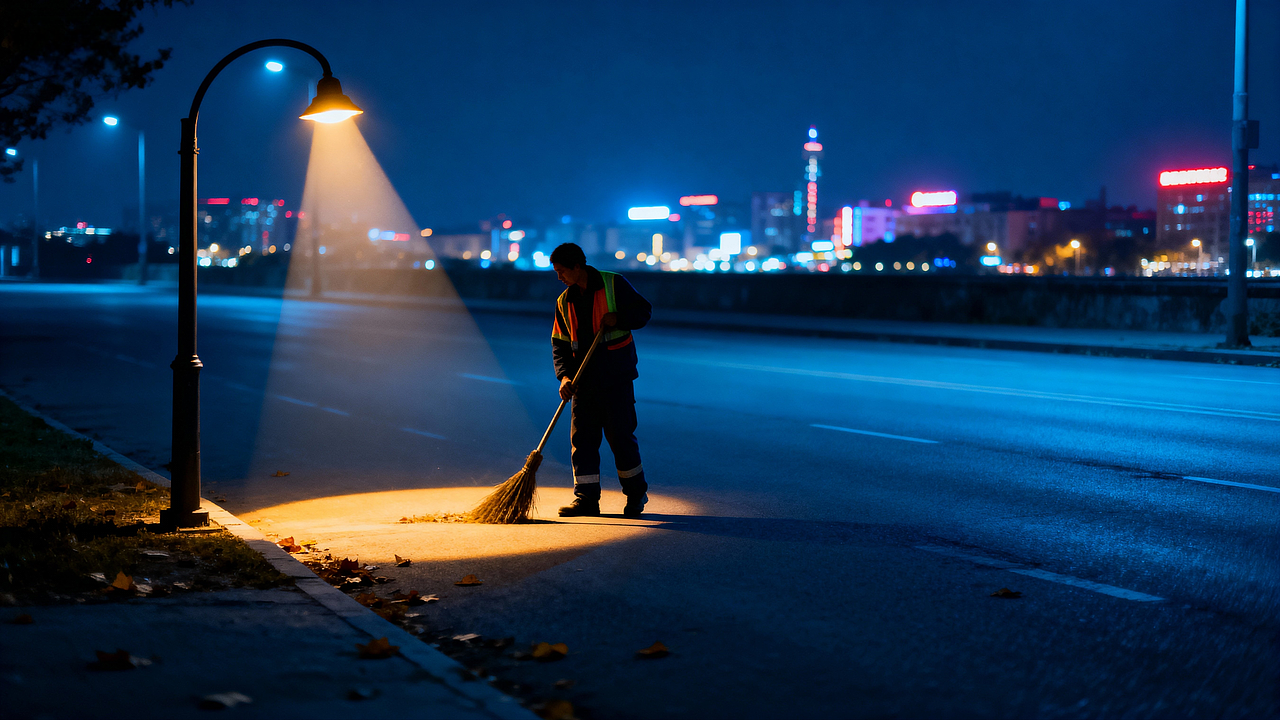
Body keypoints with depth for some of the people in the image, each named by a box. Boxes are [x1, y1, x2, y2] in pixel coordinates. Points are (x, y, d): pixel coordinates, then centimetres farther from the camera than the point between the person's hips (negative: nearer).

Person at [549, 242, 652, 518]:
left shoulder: (614, 285, -3)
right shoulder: (564, 301, 11)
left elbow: (643, 310, 1)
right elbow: (560, 343, 10)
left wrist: (619, 319, -18)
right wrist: (564, 375, -6)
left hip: (616, 375, -5)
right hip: (584, 378, 5)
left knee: (620, 434, -3)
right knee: (582, 436, 0)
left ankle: (636, 492, 13)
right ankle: (586, 498, 5)